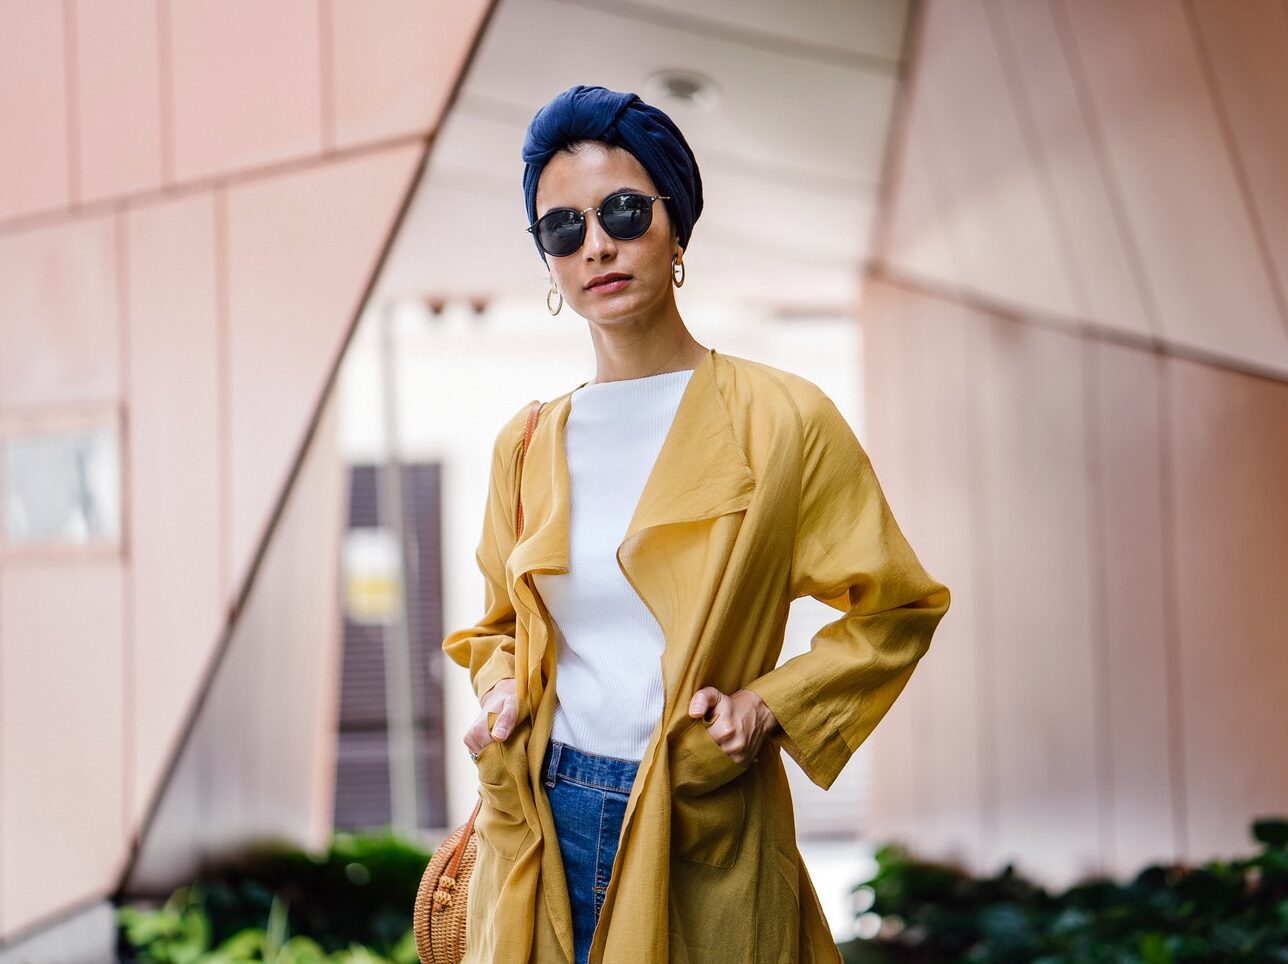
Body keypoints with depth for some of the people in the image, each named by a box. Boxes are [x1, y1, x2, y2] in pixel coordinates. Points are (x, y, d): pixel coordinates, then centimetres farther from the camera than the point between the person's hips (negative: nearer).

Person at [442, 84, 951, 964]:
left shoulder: (781, 420, -4)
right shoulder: (528, 445, 7)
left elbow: (896, 604, 1)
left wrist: (770, 705, -11)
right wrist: (504, 698, -1)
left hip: (702, 834, -3)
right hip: (542, 821, 3)